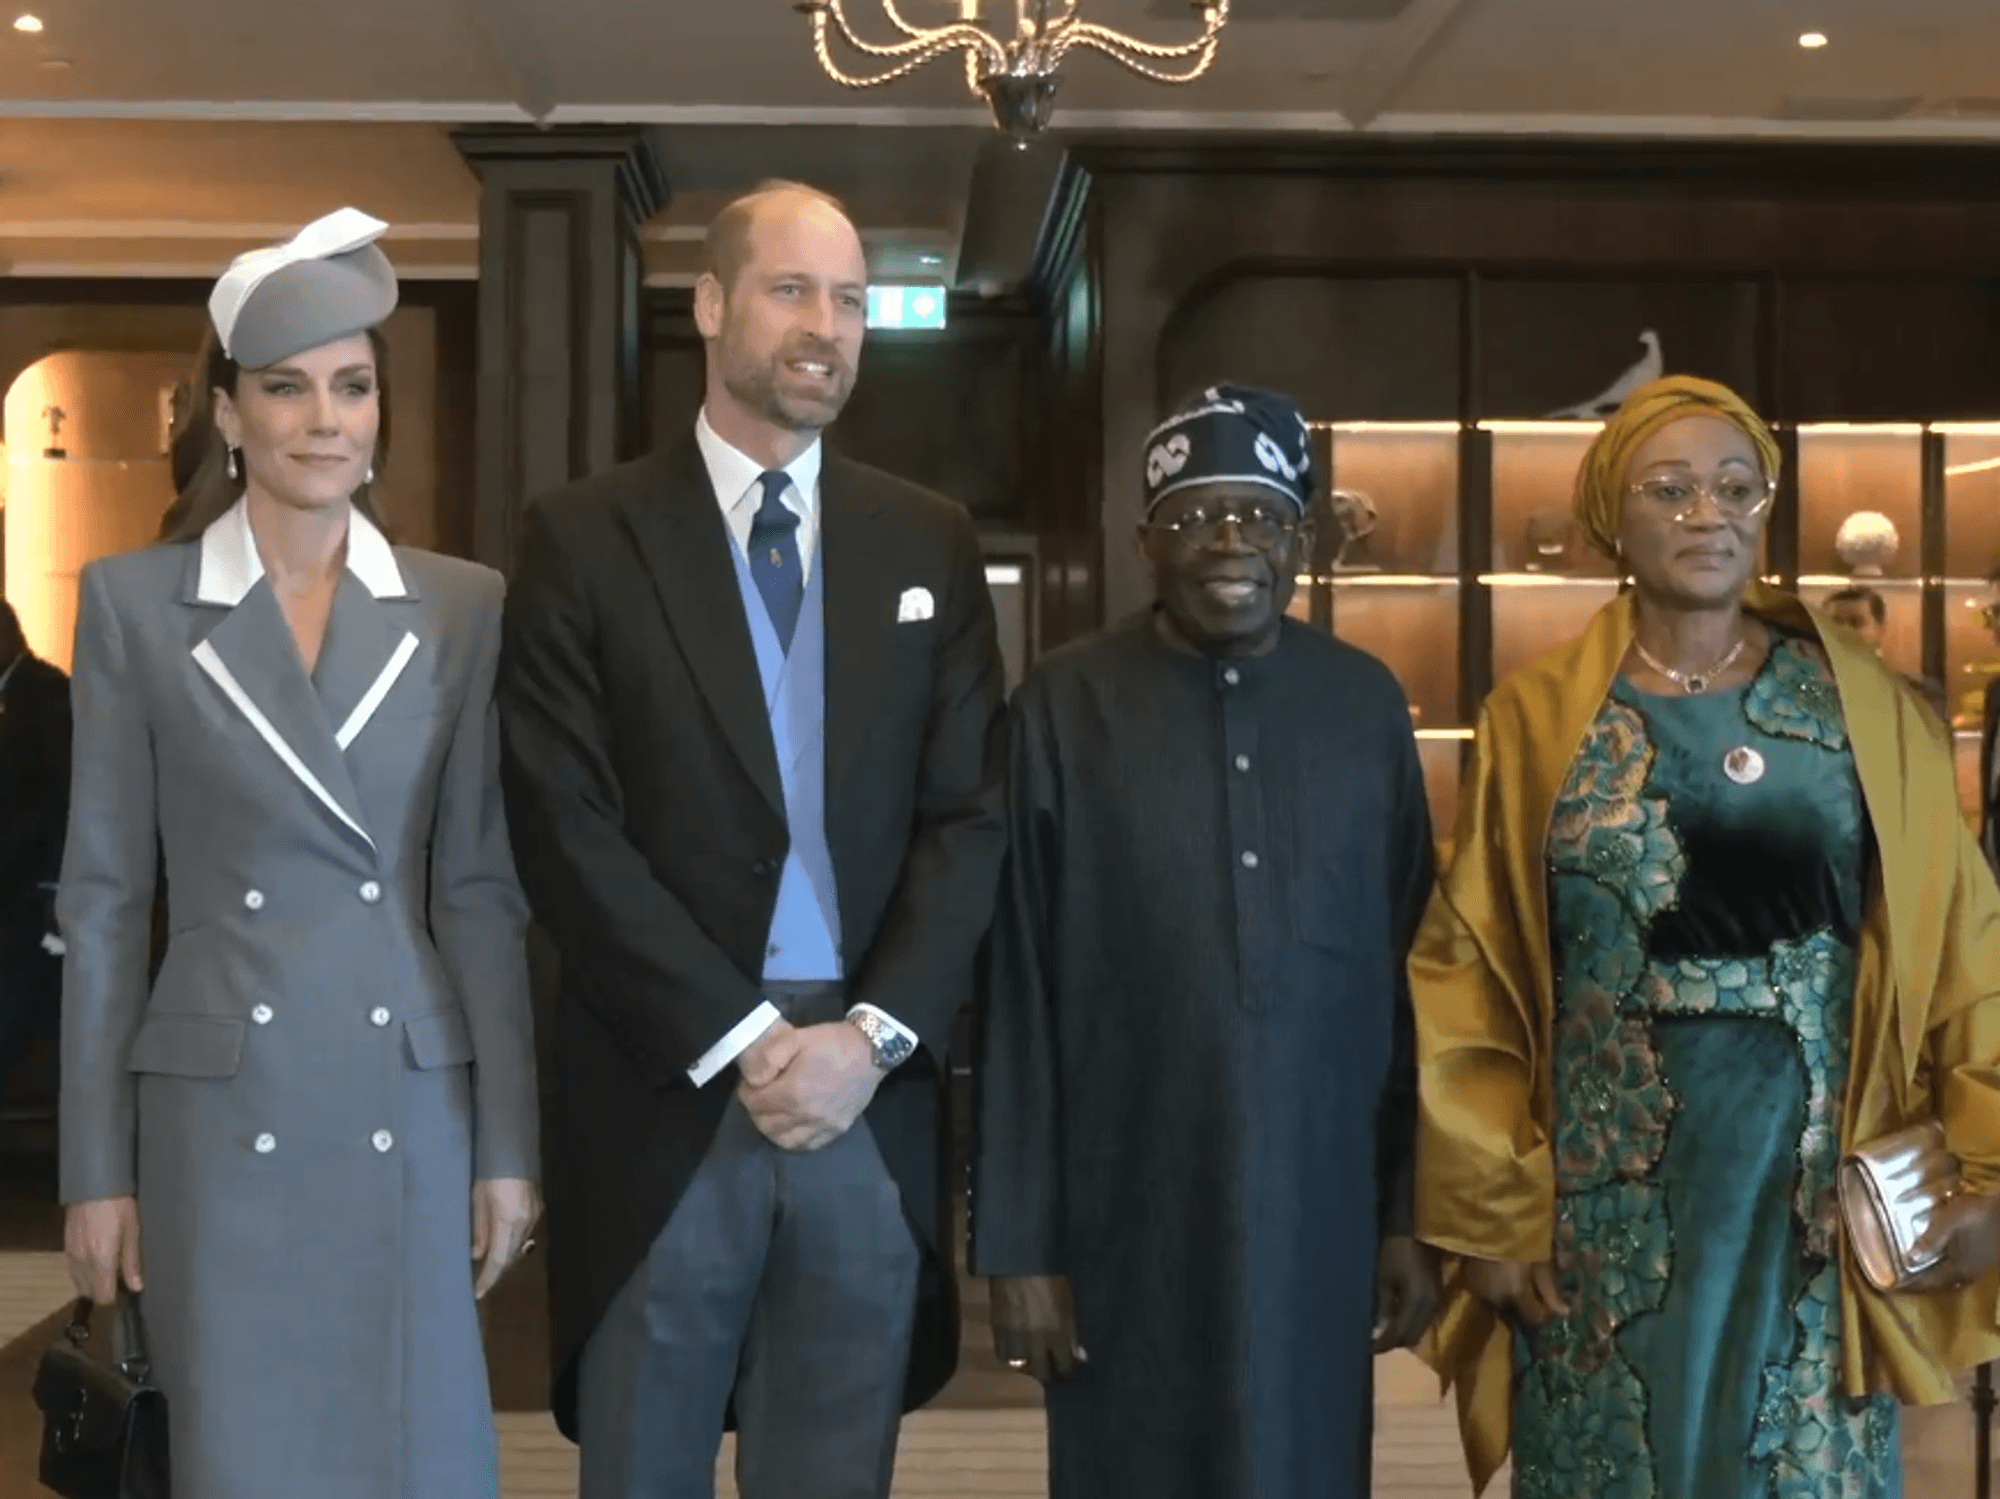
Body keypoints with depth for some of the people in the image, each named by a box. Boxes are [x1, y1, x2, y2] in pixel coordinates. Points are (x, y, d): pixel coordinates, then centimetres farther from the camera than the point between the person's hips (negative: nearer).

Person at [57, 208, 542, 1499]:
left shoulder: (464, 607, 3)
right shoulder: (133, 603, 0)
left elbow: (484, 891, 4)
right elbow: (105, 897, 1)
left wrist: (508, 1144, 1)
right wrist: (97, 1165, -1)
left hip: (414, 1107, 1)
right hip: (221, 1112, -1)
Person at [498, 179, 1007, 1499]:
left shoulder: (932, 544, 9)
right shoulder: (587, 539, 0)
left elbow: (970, 818, 4)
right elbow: (570, 832, -7)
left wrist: (873, 1034, -9)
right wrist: (740, 1040, -12)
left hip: (872, 1100, 2)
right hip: (664, 1101, -2)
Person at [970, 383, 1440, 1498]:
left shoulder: (1368, 706, 3)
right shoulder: (1065, 707, -4)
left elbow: (1410, 974, 5)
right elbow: (1016, 996, -4)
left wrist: (1412, 1210, 3)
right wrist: (1018, 1240, -5)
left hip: (1321, 1221, 2)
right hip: (1127, 1220, -2)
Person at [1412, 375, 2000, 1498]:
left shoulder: (1867, 709, 3)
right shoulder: (1539, 720, 0)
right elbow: (1467, 982, 1)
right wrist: (1490, 1214, -2)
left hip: (1822, 1192, 1)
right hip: (1609, 1199, 0)